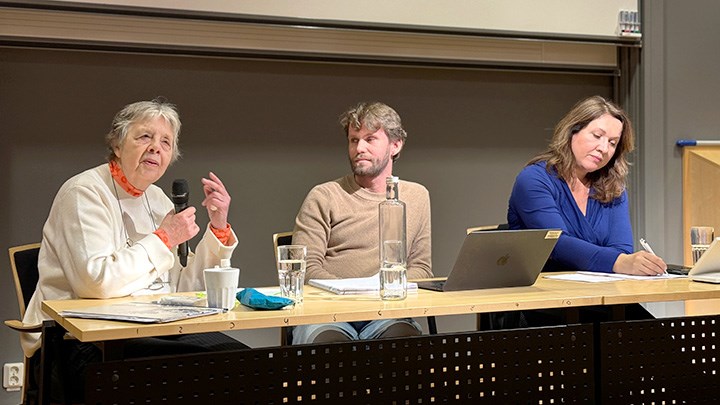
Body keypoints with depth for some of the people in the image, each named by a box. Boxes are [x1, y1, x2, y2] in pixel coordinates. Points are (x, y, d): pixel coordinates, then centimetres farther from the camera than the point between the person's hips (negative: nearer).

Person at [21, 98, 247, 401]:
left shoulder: (156, 199, 15)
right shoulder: (84, 193, -8)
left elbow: (184, 287, 13)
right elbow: (96, 282, -24)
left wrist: (218, 228, 1)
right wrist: (164, 239, -15)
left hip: (152, 330, 7)